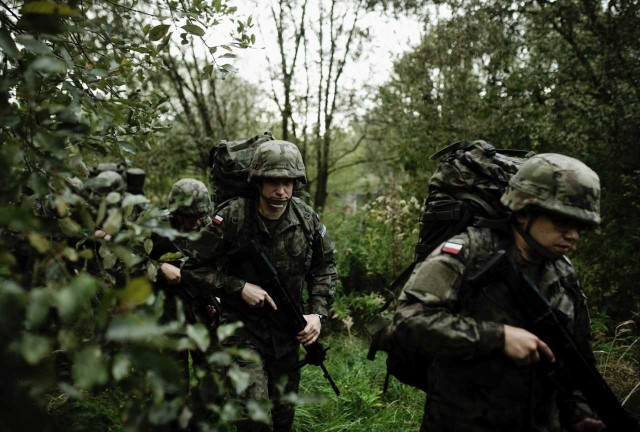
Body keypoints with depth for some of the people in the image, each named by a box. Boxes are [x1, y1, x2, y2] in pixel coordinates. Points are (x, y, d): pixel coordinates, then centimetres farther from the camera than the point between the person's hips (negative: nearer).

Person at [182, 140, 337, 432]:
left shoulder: (307, 219, -8)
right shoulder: (232, 217, -19)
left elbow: (324, 270, 5)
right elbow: (195, 268, -11)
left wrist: (317, 313, -8)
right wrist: (240, 287, -21)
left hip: (286, 331, 4)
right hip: (244, 328, -3)